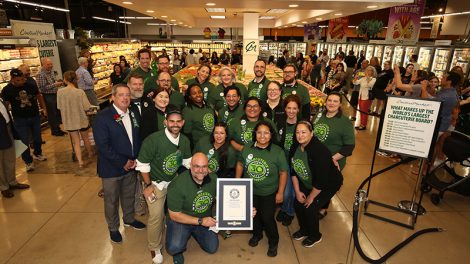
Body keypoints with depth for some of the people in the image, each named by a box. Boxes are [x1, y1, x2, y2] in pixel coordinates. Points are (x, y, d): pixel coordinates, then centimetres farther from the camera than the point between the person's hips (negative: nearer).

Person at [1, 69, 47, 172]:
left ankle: (37, 153, 40)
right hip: (20, 119, -2)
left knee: (37, 138, 16)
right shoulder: (6, 90, -10)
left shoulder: (30, 85, -5)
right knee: (24, 141, -1)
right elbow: (5, 105, -5)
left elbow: (38, 95, 11)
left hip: (35, 116, 2)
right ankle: (28, 162, 12)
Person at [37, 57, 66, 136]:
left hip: (54, 94, 8)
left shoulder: (51, 71, 8)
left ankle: (58, 129, 27)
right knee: (51, 114, 2)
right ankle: (54, 131, 13)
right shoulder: (41, 75, -18)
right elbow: (43, 87, -21)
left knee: (57, 113, 15)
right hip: (48, 96, -8)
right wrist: (55, 84, -22)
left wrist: (58, 83, 3)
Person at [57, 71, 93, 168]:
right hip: (82, 120, -1)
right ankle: (90, 153, 43)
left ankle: (80, 161, 9)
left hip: (69, 121, 1)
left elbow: (59, 107, -2)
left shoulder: (60, 92, -12)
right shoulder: (80, 92, -19)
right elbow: (86, 107, -16)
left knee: (76, 142, 13)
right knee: (85, 138, 22)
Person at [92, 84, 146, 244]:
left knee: (129, 195, 22)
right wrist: (122, 163, -19)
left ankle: (129, 219, 46)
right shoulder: (102, 117, -17)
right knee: (111, 200, 12)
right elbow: (102, 145, -21)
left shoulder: (133, 115, 3)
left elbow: (137, 139, 8)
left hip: (131, 165, 5)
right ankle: (113, 228, 34)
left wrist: (135, 159, -6)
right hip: (111, 168, -5)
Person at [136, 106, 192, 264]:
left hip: (174, 180, 5)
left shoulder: (184, 140, -9)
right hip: (156, 183, -4)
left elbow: (187, 161, 6)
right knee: (156, 216, -2)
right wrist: (148, 185, -14)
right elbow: (142, 164, -17)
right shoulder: (153, 140, -27)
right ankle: (154, 248, 23)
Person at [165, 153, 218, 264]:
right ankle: (178, 250, 12)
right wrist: (200, 221, -25)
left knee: (212, 248, 4)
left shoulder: (213, 178, -17)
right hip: (180, 219, -4)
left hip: (206, 219, 5)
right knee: (174, 248, -28)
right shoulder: (178, 185, -30)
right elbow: (174, 215, -22)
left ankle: (194, 233, 31)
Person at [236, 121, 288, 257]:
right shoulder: (247, 149, -9)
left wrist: (280, 192, -9)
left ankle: (273, 242, 33)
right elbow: (240, 165, 5)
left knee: (267, 218, 3)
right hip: (250, 191, 3)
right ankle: (257, 234, 51)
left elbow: (283, 172, -11)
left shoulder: (277, 151, -18)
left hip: (269, 193, -3)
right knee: (253, 215, 20)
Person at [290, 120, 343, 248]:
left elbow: (321, 181, -31)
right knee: (297, 203, 1)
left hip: (328, 184, -6)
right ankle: (304, 229, 30)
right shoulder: (296, 146, -13)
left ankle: (315, 236, 19)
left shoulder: (319, 151, -35)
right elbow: (294, 170, -3)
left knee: (310, 208, -10)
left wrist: (311, 197, -18)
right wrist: (297, 191, -4)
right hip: (307, 183, 7)